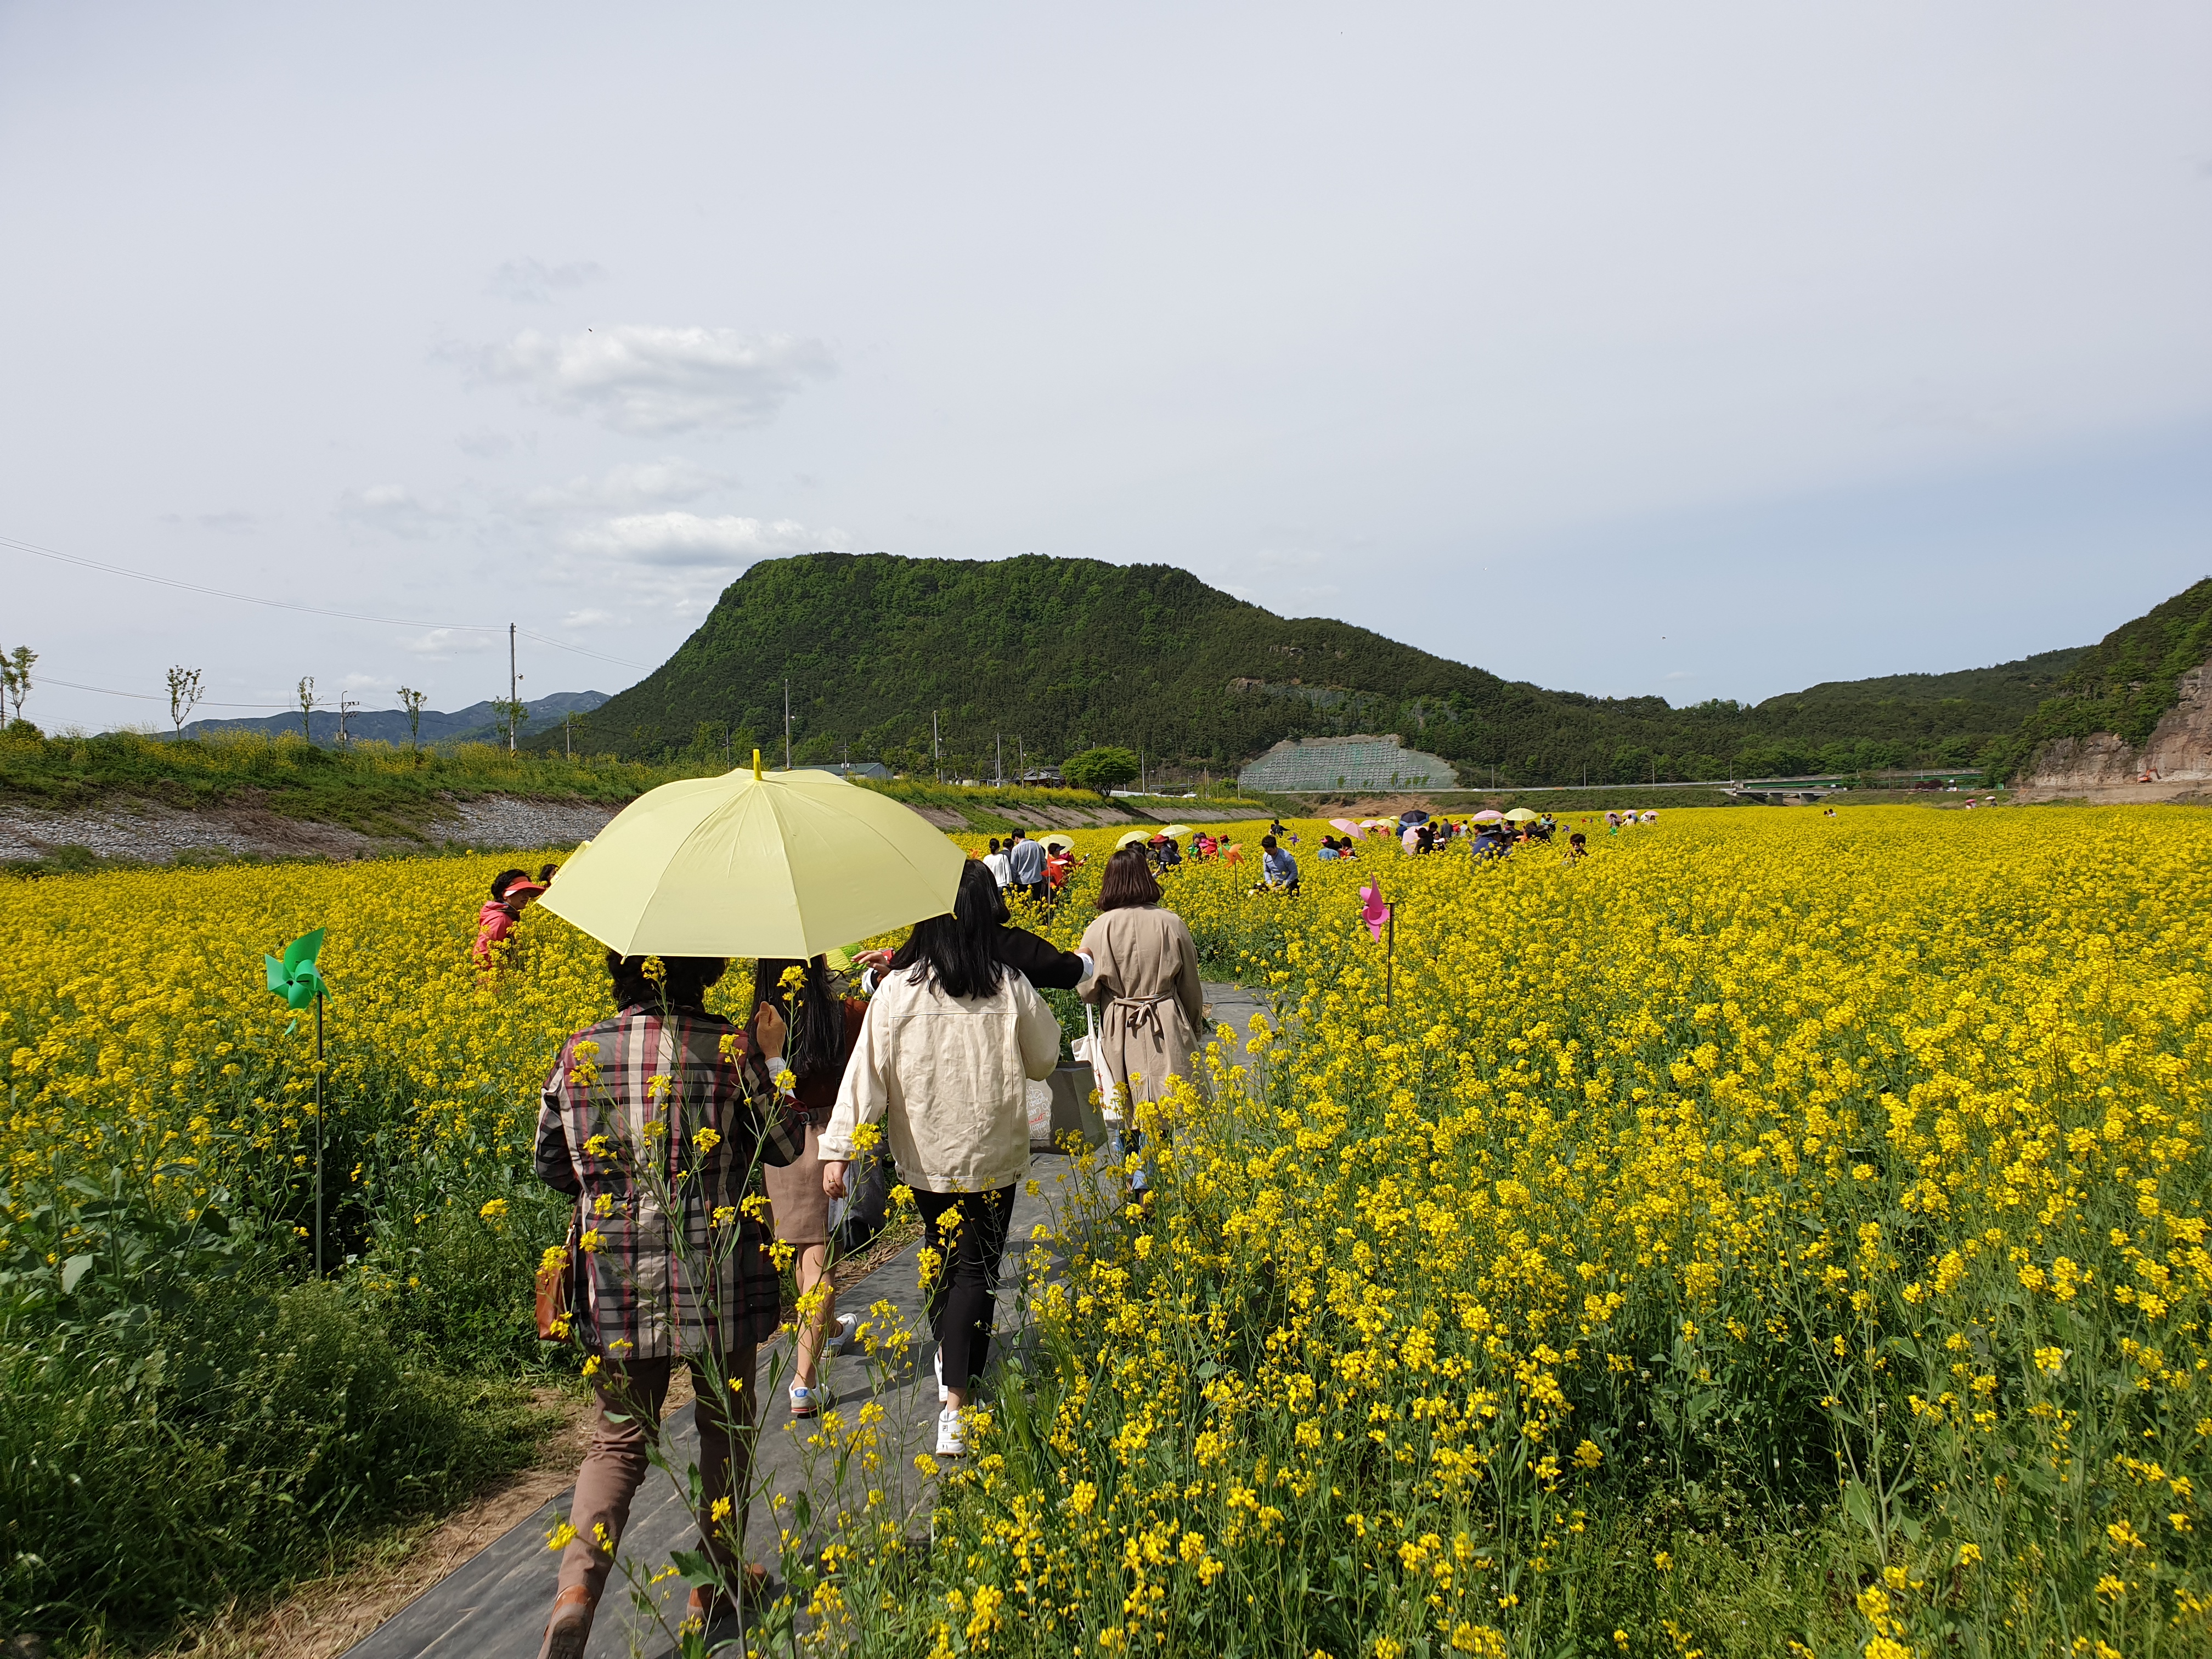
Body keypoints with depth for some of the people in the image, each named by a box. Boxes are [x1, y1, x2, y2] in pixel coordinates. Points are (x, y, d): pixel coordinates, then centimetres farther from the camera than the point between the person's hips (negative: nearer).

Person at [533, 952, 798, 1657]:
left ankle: (575, 1595, -7)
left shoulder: (579, 1052, -3)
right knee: (725, 1428, 17)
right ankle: (718, 1584, 30)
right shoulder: (731, 1047, -12)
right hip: (716, 1279, -2)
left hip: (617, 1282, 2)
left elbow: (551, 1167, 8)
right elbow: (782, 1147, 0)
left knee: (618, 1440, 12)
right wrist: (773, 1060, 12)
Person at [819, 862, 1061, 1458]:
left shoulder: (897, 991, -12)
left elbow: (866, 1072, -11)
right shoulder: (1011, 990, -11)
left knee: (942, 1254, 24)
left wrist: (838, 1150, -9)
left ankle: (948, 1356, 41)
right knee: (976, 1271, 4)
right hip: (994, 1157, -1)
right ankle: (956, 1406, -4)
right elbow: (1045, 1062, 3)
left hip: (925, 1156, 1)